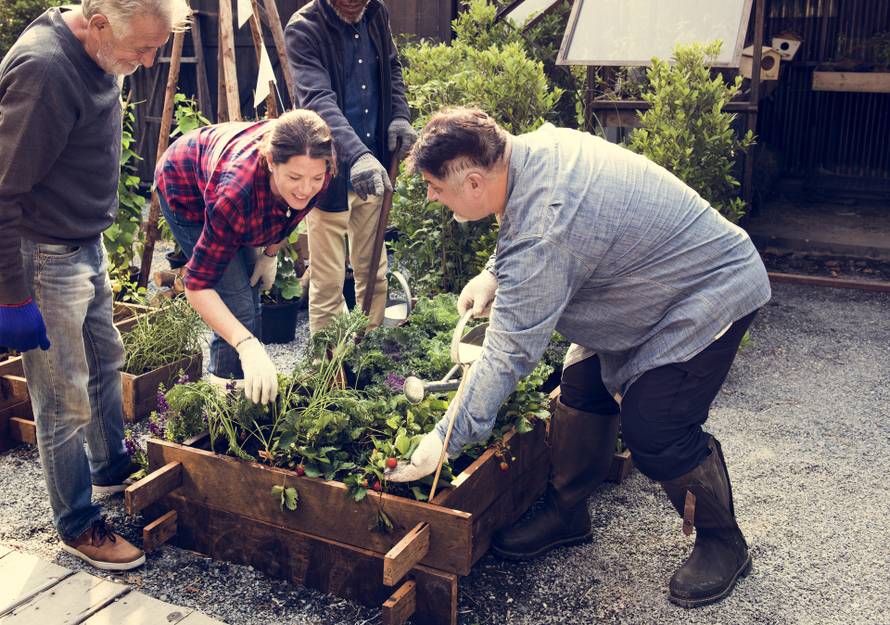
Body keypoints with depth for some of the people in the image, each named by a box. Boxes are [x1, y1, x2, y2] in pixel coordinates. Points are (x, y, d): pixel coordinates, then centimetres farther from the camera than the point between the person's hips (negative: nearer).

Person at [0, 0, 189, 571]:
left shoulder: (97, 56, 0)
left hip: (87, 245, 9)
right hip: (46, 260, -9)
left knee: (106, 360, 24)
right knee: (66, 400, 4)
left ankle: (112, 467, 47)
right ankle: (79, 527, 23)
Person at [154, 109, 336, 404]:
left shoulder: (314, 167, -33)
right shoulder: (235, 193, -47)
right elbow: (198, 286, -43)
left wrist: (271, 252, -5)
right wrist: (248, 347, -52)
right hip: (186, 191, -6)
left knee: (251, 292, 14)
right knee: (238, 304, -15)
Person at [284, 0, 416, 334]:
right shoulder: (304, 29, -16)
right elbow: (318, 100, -29)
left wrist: (400, 115, 0)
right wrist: (357, 155, -44)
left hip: (372, 167, 6)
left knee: (373, 271, 16)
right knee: (327, 282, 0)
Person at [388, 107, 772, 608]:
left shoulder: (544, 233, -35)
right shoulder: (536, 148, -8)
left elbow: (510, 354, -33)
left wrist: (445, 440, -26)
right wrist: (495, 276, -1)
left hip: (713, 292, -10)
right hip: (653, 282, 10)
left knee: (653, 430, -15)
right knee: (582, 389, 7)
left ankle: (724, 544, 10)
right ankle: (567, 514, 23)